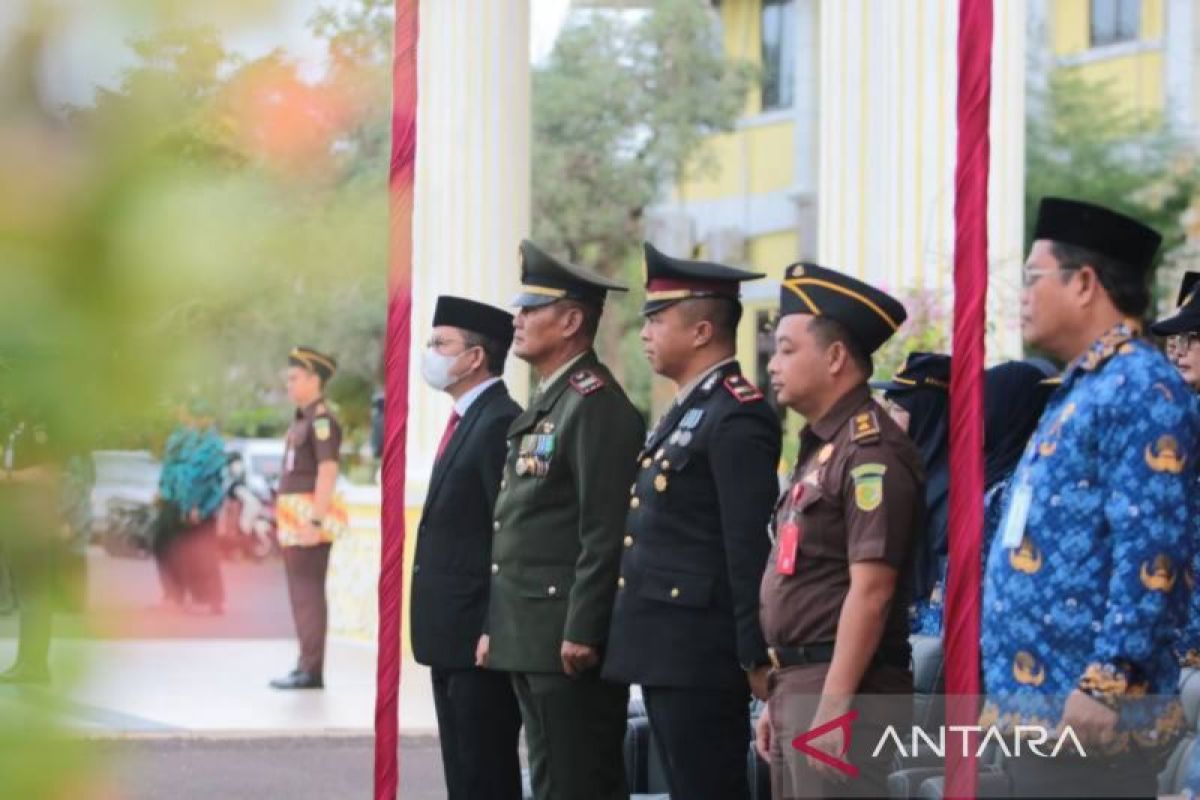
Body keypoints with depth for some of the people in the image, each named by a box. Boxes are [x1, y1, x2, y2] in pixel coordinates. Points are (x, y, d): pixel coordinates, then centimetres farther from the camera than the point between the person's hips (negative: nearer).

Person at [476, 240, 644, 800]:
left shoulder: (597, 405, -13)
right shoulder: (544, 403, 18)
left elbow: (605, 533, -19)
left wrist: (582, 633, -22)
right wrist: (496, 626, 19)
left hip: (570, 638, -10)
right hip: (528, 640, 10)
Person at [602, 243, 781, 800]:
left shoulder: (737, 418, -14)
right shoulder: (687, 410, 18)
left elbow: (751, 547, -18)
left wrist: (756, 656, -19)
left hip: (701, 653, -10)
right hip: (665, 651, 10)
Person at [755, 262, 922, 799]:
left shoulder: (871, 452, -15)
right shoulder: (819, 450, 17)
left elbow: (871, 589, -21)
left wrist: (832, 707, -23)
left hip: (842, 692, -10)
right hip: (799, 687, 10)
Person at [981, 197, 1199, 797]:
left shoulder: (1139, 388, -12)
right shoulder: (1080, 392, 20)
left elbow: (1151, 555, -20)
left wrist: (1105, 682, -23)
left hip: (1087, 709, -10)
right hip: (1035, 702, 10)